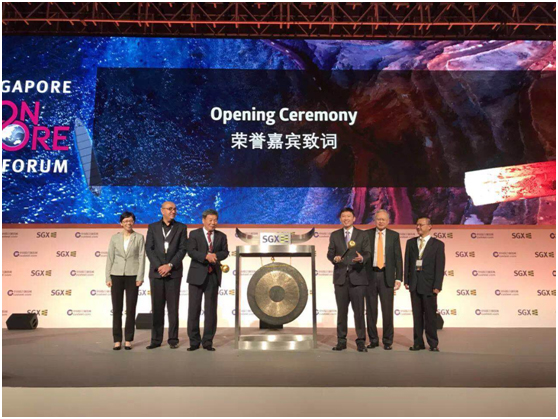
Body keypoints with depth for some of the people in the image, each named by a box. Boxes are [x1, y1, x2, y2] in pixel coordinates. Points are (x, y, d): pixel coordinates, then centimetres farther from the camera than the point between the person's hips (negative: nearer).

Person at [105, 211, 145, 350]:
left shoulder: (139, 238, 2)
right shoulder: (114, 238, 6)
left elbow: (141, 258, -1)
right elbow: (110, 258, 6)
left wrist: (140, 277, -9)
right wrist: (108, 277, -1)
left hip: (132, 275, -1)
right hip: (117, 275, 1)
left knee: (131, 309, 2)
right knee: (117, 309, 3)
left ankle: (128, 340, 9)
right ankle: (117, 340, 10)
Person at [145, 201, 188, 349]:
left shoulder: (181, 228, 7)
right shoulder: (153, 227, 9)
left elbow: (183, 249, -1)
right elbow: (149, 249, 1)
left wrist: (170, 265, -12)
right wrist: (159, 266, -11)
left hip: (174, 272, -1)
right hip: (156, 272, 1)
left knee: (173, 307, 0)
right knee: (157, 307, 4)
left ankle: (173, 339, 7)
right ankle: (156, 339, 11)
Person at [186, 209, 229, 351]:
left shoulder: (221, 236, 12)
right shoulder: (194, 234, 3)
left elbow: (225, 252, 4)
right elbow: (191, 251, -9)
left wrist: (215, 255, -17)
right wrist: (206, 256, -24)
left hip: (213, 276, 2)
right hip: (197, 275, -2)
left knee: (211, 309, 5)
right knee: (194, 308, 0)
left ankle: (208, 341, 13)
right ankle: (194, 341, 10)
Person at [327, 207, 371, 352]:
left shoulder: (362, 235, 5)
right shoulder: (334, 235, 11)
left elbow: (368, 253, 0)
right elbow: (330, 253, 8)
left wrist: (362, 258, -22)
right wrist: (334, 258, -15)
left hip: (357, 277, -2)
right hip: (340, 277, 2)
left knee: (359, 311, -1)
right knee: (341, 311, 7)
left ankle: (361, 342, 7)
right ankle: (341, 341, 15)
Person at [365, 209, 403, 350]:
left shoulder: (394, 235, 5)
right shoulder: (367, 234, 4)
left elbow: (398, 258, 3)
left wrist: (398, 278, -3)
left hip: (387, 276, 0)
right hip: (370, 275, 1)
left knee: (387, 310, 3)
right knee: (371, 310, 7)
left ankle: (387, 341, 15)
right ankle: (373, 340, 19)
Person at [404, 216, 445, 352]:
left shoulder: (437, 244, 0)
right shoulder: (411, 242, 10)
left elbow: (440, 266, -5)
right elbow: (407, 262, 9)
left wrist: (437, 286, -11)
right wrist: (406, 281, 1)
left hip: (429, 284, -3)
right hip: (414, 284, 3)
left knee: (430, 315, 2)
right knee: (417, 315, 7)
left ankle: (433, 344, 12)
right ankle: (418, 342, 14)